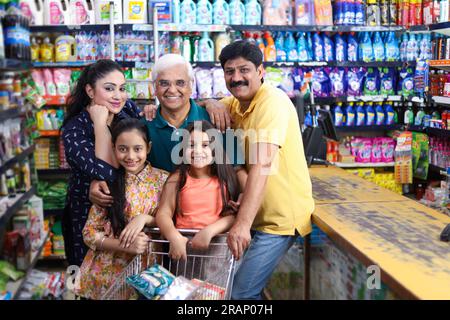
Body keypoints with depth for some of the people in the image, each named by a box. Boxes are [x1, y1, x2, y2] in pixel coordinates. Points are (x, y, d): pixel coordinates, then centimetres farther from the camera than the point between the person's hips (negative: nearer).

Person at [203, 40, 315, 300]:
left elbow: (262, 164, -30)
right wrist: (211, 104, -3)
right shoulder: (236, 102, 8)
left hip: (280, 218, -9)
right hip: (257, 214, 9)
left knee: (241, 293, -10)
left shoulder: (272, 101, -19)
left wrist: (243, 223, -38)